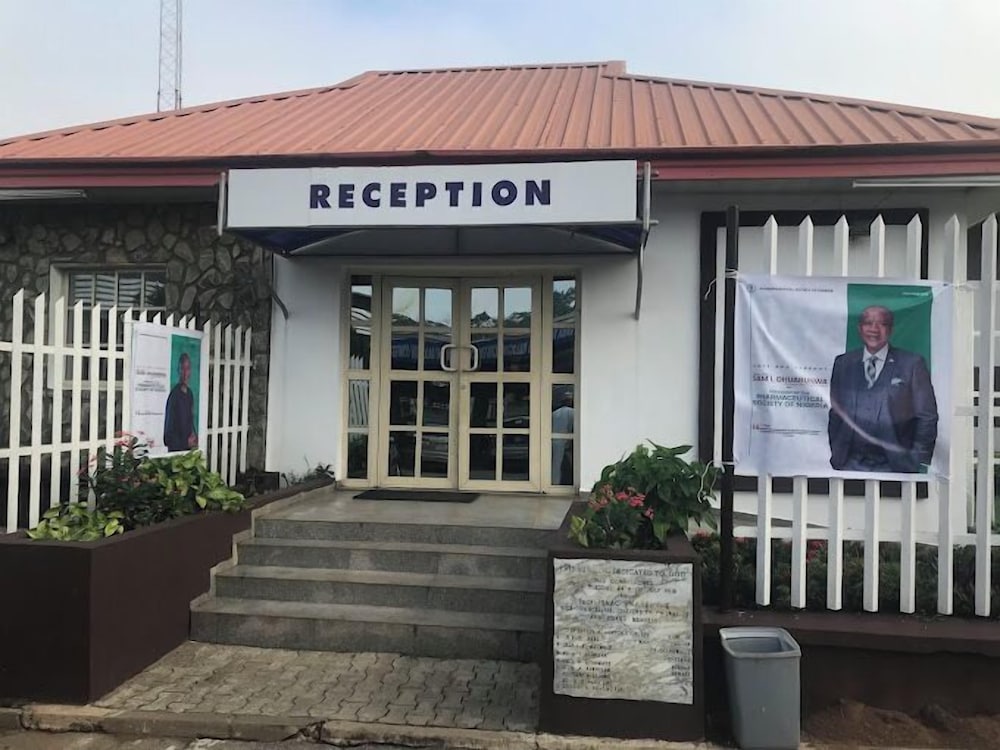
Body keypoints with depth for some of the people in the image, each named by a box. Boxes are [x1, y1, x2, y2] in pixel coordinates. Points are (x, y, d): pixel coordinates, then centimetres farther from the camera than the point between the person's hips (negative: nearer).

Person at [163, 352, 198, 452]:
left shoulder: (190, 393, 8)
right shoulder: (174, 394, -15)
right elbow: (169, 430, -14)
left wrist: (194, 435, 3)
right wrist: (186, 442, -14)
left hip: (189, 447, 7)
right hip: (176, 448, -7)